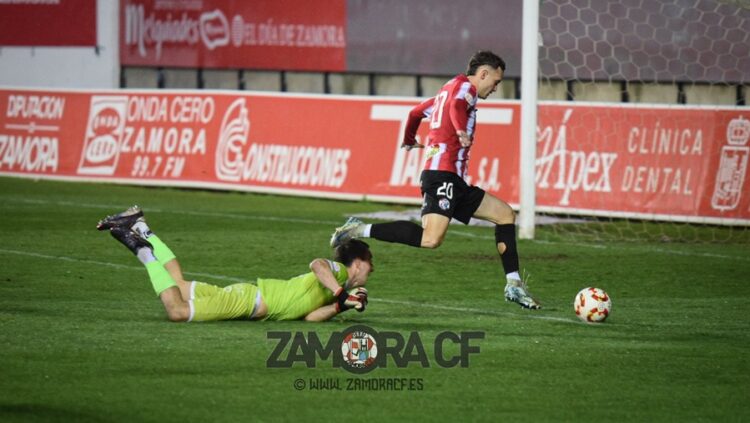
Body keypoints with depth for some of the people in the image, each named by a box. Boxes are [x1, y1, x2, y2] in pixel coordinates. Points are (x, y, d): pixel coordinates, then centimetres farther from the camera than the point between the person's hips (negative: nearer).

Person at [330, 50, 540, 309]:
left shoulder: (447, 91, 27)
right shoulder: (465, 86, -1)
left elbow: (416, 112, 41)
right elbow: (456, 106, -24)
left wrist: (409, 140, 58)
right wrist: (462, 131, -40)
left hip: (455, 181, 11)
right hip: (443, 174, -11)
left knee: (504, 214, 14)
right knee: (431, 239, -27)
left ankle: (514, 286, 11)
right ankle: (361, 230, -18)